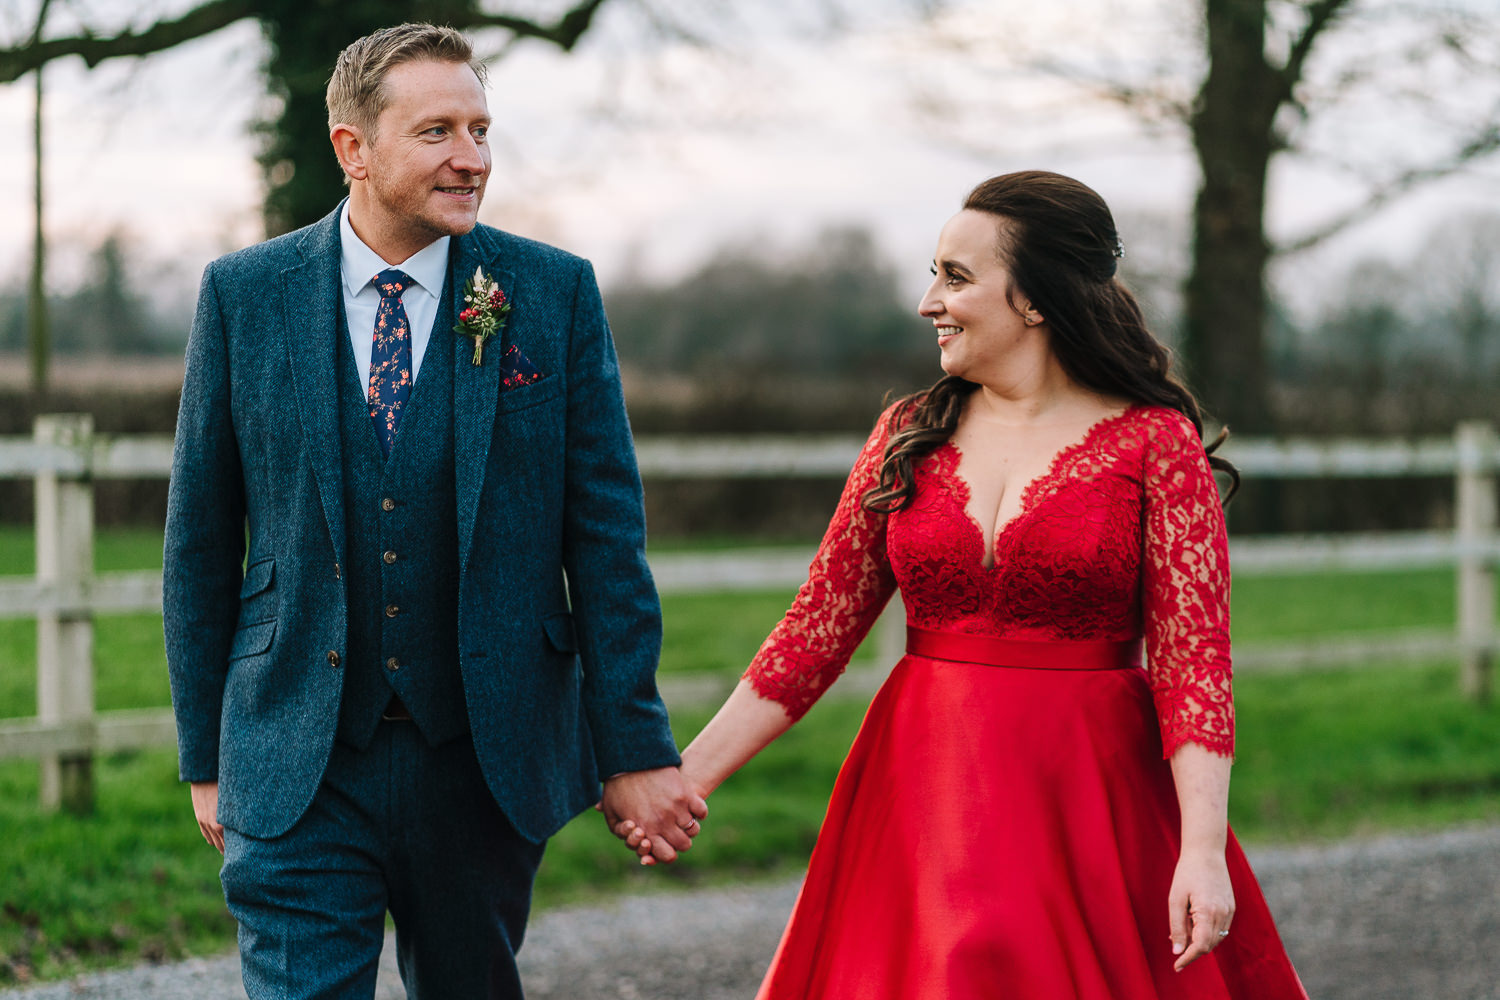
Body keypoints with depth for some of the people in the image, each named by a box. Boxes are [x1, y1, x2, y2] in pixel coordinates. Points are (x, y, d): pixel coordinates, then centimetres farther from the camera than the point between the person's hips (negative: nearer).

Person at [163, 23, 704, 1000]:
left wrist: (634, 747, -2)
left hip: (487, 763, 1)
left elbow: (605, 531, -1)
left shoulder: (555, 293, 0)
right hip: (299, 769, -1)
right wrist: (206, 754, 5)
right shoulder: (245, 295, 0)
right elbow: (200, 537, 5)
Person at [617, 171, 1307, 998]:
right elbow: (818, 626, 8)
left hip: (1093, 797, -3)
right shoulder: (909, 434, 7)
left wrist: (1202, 851, -19)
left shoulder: (1156, 443, -5)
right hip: (923, 797, 3)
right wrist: (688, 777, 3)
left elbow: (1193, 659, -10)